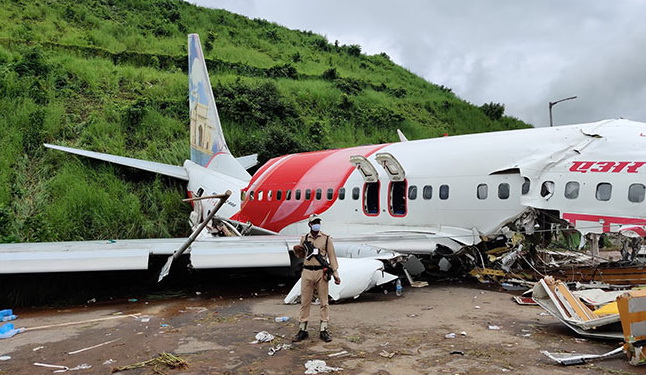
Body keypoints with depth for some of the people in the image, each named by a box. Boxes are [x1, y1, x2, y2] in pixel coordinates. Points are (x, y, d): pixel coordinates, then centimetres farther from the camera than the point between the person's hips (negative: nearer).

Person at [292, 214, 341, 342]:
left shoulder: (326, 238, 2)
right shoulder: (304, 238, 9)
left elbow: (332, 256, 1)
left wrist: (335, 273, -5)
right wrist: (296, 251, -2)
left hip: (321, 273, -2)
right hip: (307, 272, 2)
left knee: (324, 302, 3)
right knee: (305, 302, 5)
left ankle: (323, 330, 11)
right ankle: (302, 330, 13)